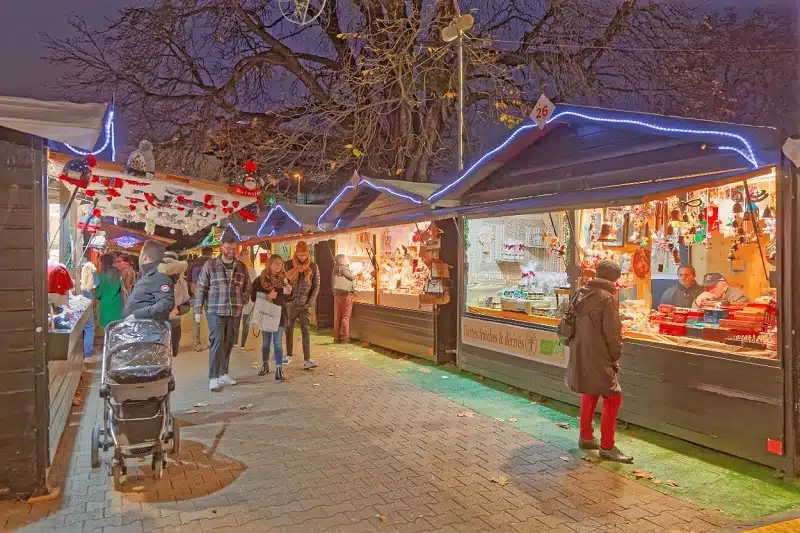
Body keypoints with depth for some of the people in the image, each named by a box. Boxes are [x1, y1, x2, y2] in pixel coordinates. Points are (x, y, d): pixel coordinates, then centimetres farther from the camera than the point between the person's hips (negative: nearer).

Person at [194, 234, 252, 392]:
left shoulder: (242, 267, 8)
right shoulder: (210, 265, -2)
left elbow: (247, 288, 17)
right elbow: (200, 288, -2)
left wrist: (241, 302, 4)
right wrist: (198, 310, -5)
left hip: (235, 312, 4)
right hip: (215, 311, -4)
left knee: (229, 343, 11)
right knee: (217, 342, -9)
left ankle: (224, 373, 24)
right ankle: (213, 377, -2)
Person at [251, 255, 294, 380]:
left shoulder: (283, 279, 2)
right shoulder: (260, 280, -4)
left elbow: (288, 299, 8)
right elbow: (253, 297, -7)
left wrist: (289, 293, -14)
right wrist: (267, 297, -19)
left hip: (280, 314, 0)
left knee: (278, 342, -3)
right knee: (266, 342, 13)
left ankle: (279, 370, -2)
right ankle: (265, 365, 31)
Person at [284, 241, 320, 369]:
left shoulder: (313, 266, -1)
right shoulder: (289, 265, -1)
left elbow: (316, 285, 1)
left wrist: (310, 302, -6)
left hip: (305, 304, -1)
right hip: (290, 303, 1)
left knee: (305, 330, -7)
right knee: (289, 329, 10)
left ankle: (307, 360, -9)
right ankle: (289, 355, 25)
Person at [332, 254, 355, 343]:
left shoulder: (335, 269, 11)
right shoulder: (344, 268, -13)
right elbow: (352, 277, -13)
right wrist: (355, 275, 7)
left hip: (336, 294, 7)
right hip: (346, 294, -7)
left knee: (337, 317, 9)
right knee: (345, 317, 0)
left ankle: (336, 337, 14)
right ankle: (345, 337, 2)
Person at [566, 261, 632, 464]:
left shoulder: (581, 293, 8)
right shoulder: (607, 298, -16)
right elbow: (612, 332, -15)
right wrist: (615, 356, -2)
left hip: (579, 354, 9)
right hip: (597, 357, -9)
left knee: (589, 393, 21)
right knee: (613, 397, 1)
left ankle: (586, 437, 31)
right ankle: (607, 447, 4)